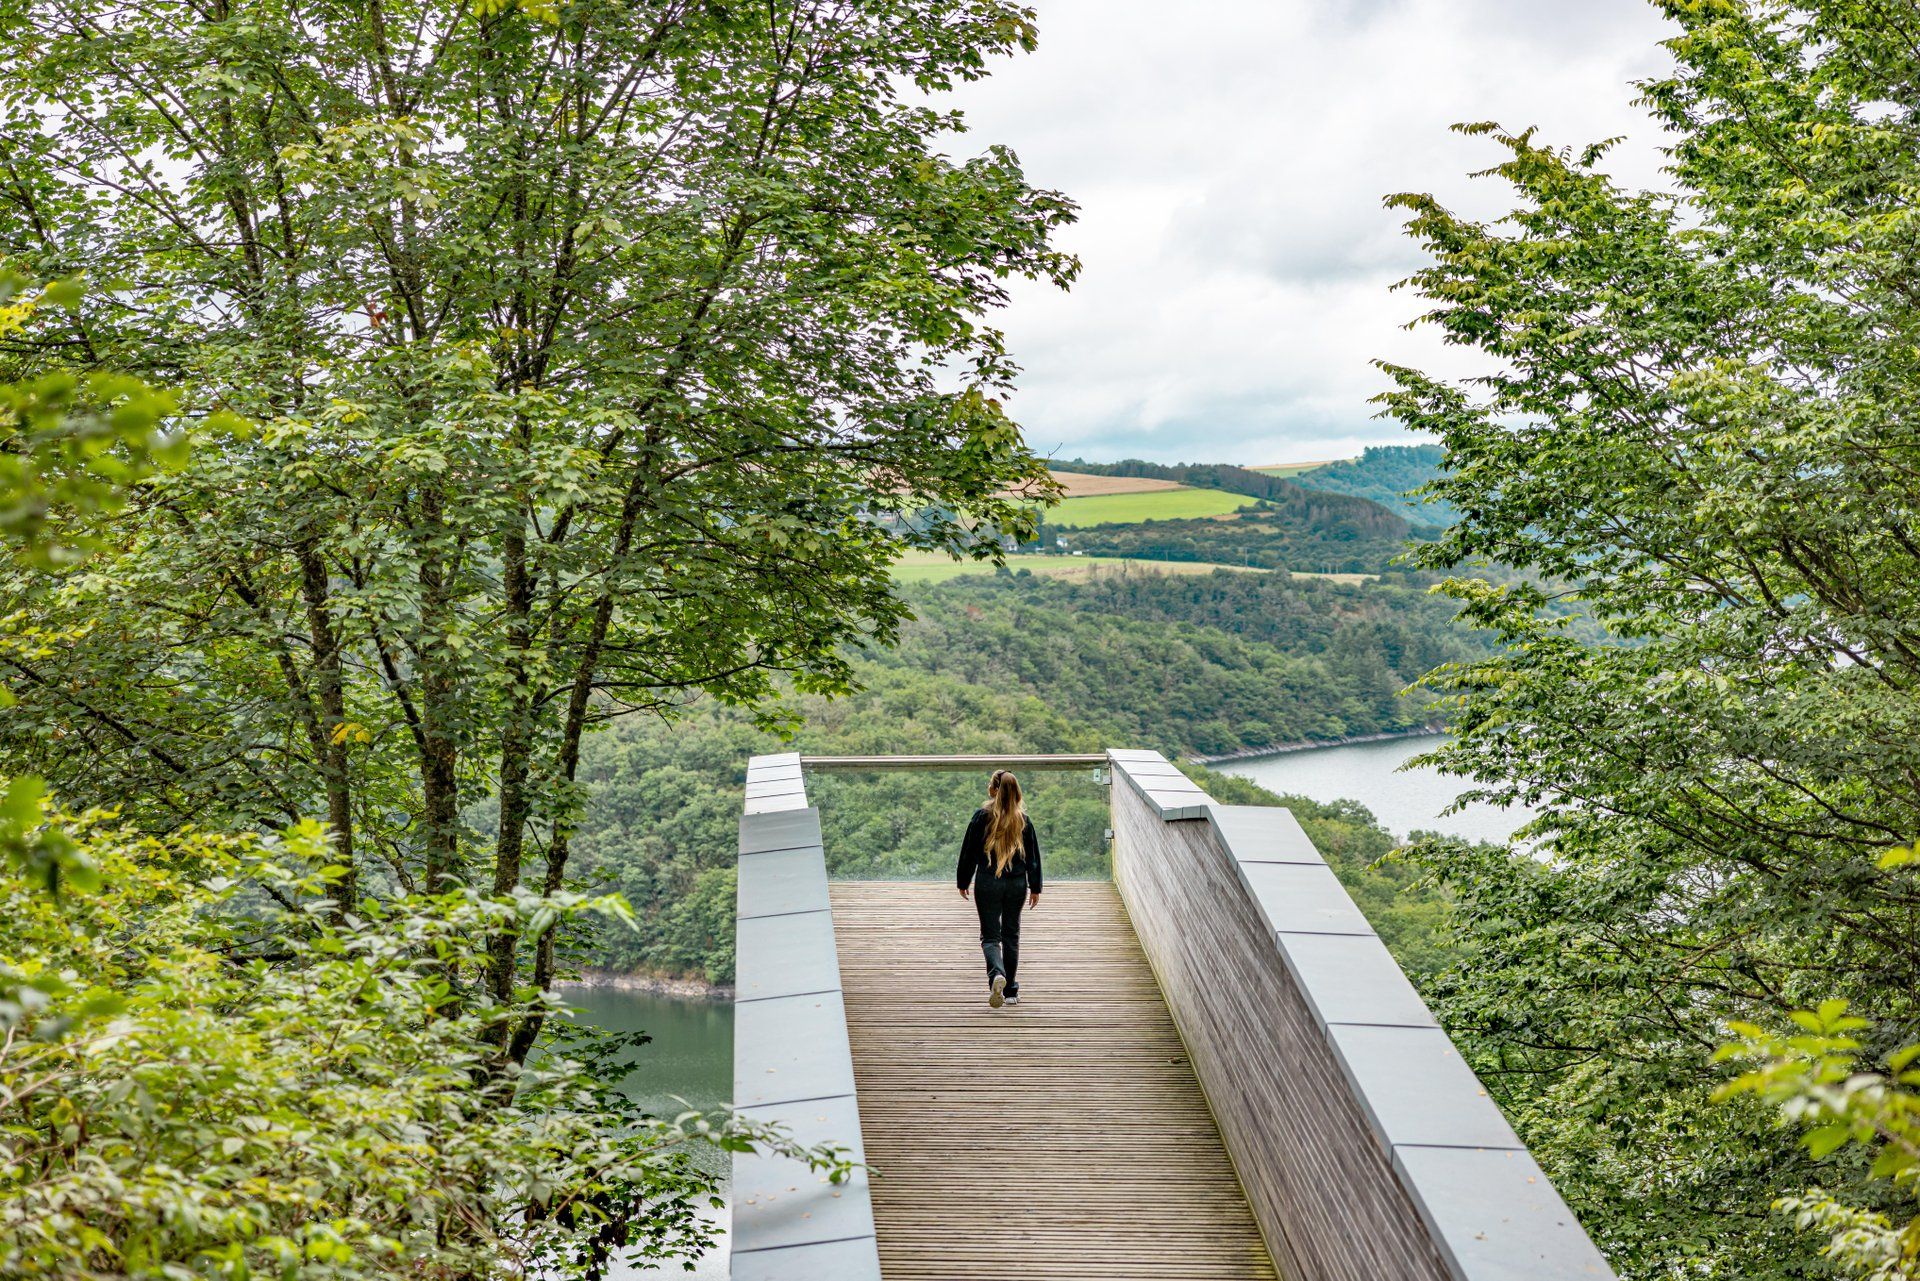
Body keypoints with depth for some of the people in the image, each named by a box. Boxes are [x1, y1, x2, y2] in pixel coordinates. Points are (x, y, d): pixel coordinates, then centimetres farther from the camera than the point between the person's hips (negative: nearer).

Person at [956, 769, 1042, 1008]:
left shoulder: (982, 816, -7)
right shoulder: (1023, 819, 1)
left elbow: (969, 852, -3)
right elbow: (1033, 855, 4)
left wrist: (963, 882, 8)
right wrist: (1035, 887, 12)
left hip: (987, 883, -3)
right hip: (1017, 885, 3)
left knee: (990, 936, 2)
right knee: (1011, 935, 14)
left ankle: (997, 974, -27)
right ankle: (1011, 990, 18)